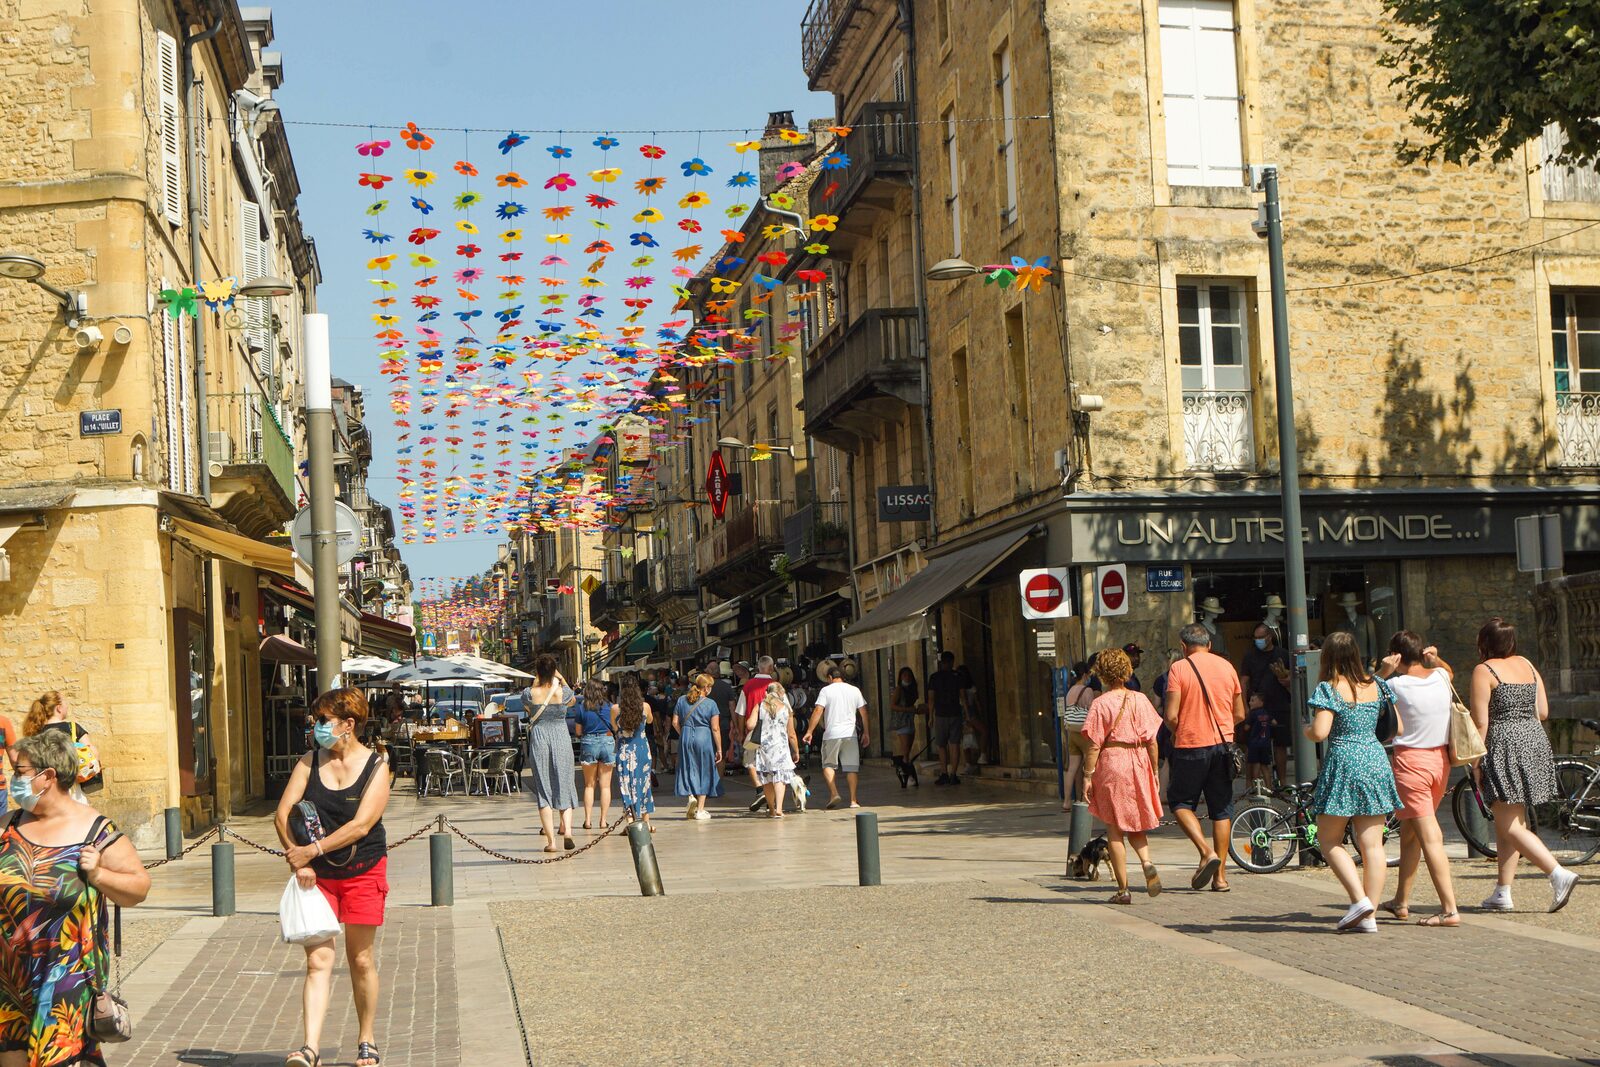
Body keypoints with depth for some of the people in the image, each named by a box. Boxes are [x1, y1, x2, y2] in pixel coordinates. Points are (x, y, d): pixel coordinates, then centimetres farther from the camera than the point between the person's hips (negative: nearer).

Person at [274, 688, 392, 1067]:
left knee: (360, 959, 6)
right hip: (317, 875, 2)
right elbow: (282, 813, -3)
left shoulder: (375, 766, -7)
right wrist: (298, 863, -13)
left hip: (363, 871, -2)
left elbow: (361, 825, -16)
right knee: (318, 959, -7)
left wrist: (312, 850, -19)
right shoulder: (310, 761, 3)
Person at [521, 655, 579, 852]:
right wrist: (562, 680, 22)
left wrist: (536, 684, 15)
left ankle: (551, 840, -2)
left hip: (538, 739, 0)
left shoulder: (529, 693, -7)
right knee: (564, 787, 10)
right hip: (561, 739, 0)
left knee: (543, 790, 4)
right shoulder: (563, 692, -7)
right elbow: (573, 701, 17)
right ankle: (567, 830, -11)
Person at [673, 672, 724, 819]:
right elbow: (715, 728, -9)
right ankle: (700, 809, 8)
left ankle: (691, 796, -10)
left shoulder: (682, 700, 3)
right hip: (704, 739, -3)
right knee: (703, 772, 7)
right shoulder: (710, 703, -7)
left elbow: (675, 722, 5)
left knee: (688, 770, 14)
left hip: (686, 738, 3)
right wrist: (719, 749, -3)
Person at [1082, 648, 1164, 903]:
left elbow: (1094, 745, -11)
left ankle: (1123, 889, 5)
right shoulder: (1141, 699, 2)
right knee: (1135, 825, 19)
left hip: (1111, 763, -4)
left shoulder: (1101, 704, -9)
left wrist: (1088, 776, -5)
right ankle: (1147, 863, -8)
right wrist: (1154, 771, 13)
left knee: (1114, 829, 5)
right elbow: (1152, 741, 4)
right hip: (1139, 763, 4)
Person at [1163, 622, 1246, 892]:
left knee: (1180, 802, 10)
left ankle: (1206, 852, -11)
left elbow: (1171, 715, -12)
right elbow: (1239, 714, 11)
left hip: (1190, 746, -4)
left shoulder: (1179, 668, -6)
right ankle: (1220, 875, 9)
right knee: (1222, 808, 9)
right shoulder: (1226, 666, 7)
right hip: (1223, 745, 4)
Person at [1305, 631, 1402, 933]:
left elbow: (1320, 732, -18)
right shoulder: (1376, 685, 8)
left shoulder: (1329, 688, -8)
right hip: (1376, 760, 5)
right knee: (1372, 844, 4)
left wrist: (1306, 730, 4)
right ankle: (1369, 916, 5)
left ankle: (1359, 899, -8)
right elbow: (1398, 729, 9)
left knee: (1329, 840, 7)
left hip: (1343, 763, -5)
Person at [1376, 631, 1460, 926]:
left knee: (1430, 838, -8)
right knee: (1409, 832, 19)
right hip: (1441, 759, 7)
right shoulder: (1441, 677, 4)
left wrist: (1382, 672, -8)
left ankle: (1450, 910, -13)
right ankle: (1401, 901, 29)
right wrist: (1435, 658, 10)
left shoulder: (1396, 685, -13)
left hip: (1410, 761, -7)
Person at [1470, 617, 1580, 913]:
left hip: (1504, 745, -8)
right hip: (1535, 741, 8)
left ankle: (1559, 874, -20)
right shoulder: (1527, 665, 12)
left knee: (1510, 826, -6)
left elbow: (1481, 721, -12)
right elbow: (1543, 712, 12)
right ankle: (1502, 893, 14)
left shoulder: (1484, 671, -8)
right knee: (1508, 821, 13)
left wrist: (1476, 761, -7)